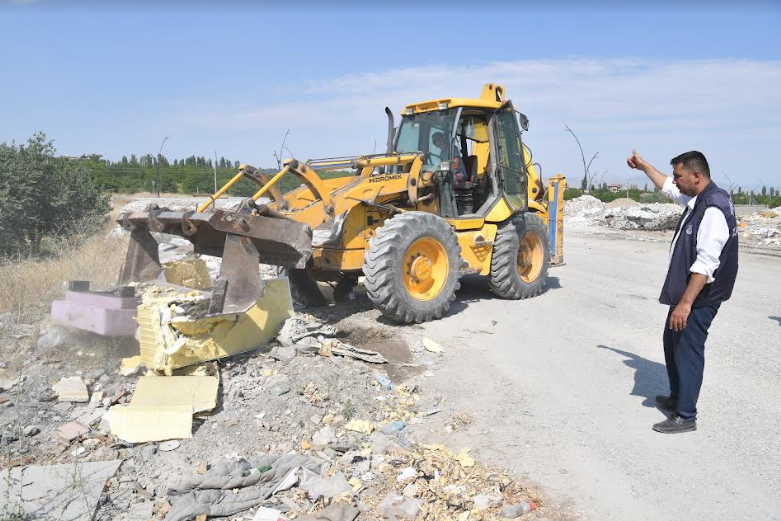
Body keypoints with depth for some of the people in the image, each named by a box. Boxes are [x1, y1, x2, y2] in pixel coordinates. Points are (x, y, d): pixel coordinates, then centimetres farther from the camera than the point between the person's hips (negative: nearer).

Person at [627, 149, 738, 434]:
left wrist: (685, 303, -29)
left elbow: (706, 264, -29)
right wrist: (643, 166, 35)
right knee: (672, 343, 21)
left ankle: (685, 416, 11)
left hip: (699, 298, -10)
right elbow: (668, 187, 29)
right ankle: (676, 398, 37)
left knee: (687, 352, -1)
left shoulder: (713, 209, -24)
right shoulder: (698, 199, 7)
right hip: (686, 292, 10)